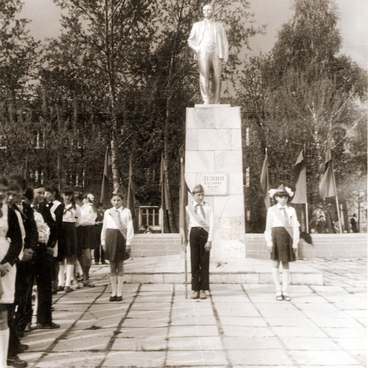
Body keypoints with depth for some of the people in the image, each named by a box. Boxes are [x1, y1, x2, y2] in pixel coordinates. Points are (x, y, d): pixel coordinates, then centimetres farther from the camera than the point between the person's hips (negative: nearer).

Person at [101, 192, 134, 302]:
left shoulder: (126, 211, 3)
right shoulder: (107, 212, 12)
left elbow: (129, 227, 0)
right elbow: (104, 227, 14)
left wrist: (128, 242, -6)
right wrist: (103, 242, 8)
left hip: (121, 237, -3)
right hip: (110, 237, 3)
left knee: (120, 265, 1)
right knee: (112, 265, 5)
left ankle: (119, 292, 7)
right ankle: (113, 292, 11)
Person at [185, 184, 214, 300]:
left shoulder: (208, 207, 5)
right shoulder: (188, 208, 8)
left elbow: (211, 224, -1)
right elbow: (186, 223, 9)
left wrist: (210, 240, -9)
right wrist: (184, 239, 5)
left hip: (205, 233, -1)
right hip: (193, 233, 1)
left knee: (204, 262, 0)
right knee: (194, 261, 1)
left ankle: (203, 289, 7)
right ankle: (195, 289, 8)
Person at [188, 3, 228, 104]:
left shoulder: (219, 26, 27)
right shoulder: (197, 25, 26)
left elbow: (224, 42, 19)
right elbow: (190, 41, 20)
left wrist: (225, 56, 5)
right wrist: (197, 49, 0)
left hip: (216, 54, 1)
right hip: (203, 54, -1)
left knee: (217, 78, -9)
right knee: (204, 76, -17)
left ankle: (216, 102, -6)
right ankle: (206, 101, -22)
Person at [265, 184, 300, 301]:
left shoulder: (291, 210, 7)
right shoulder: (271, 210, 5)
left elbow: (295, 227, 6)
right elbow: (268, 227, 3)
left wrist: (295, 243, 0)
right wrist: (269, 241, -5)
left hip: (288, 236, 1)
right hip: (276, 236, -1)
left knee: (286, 264, 4)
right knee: (276, 263, 0)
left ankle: (285, 291, 8)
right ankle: (278, 290, 7)